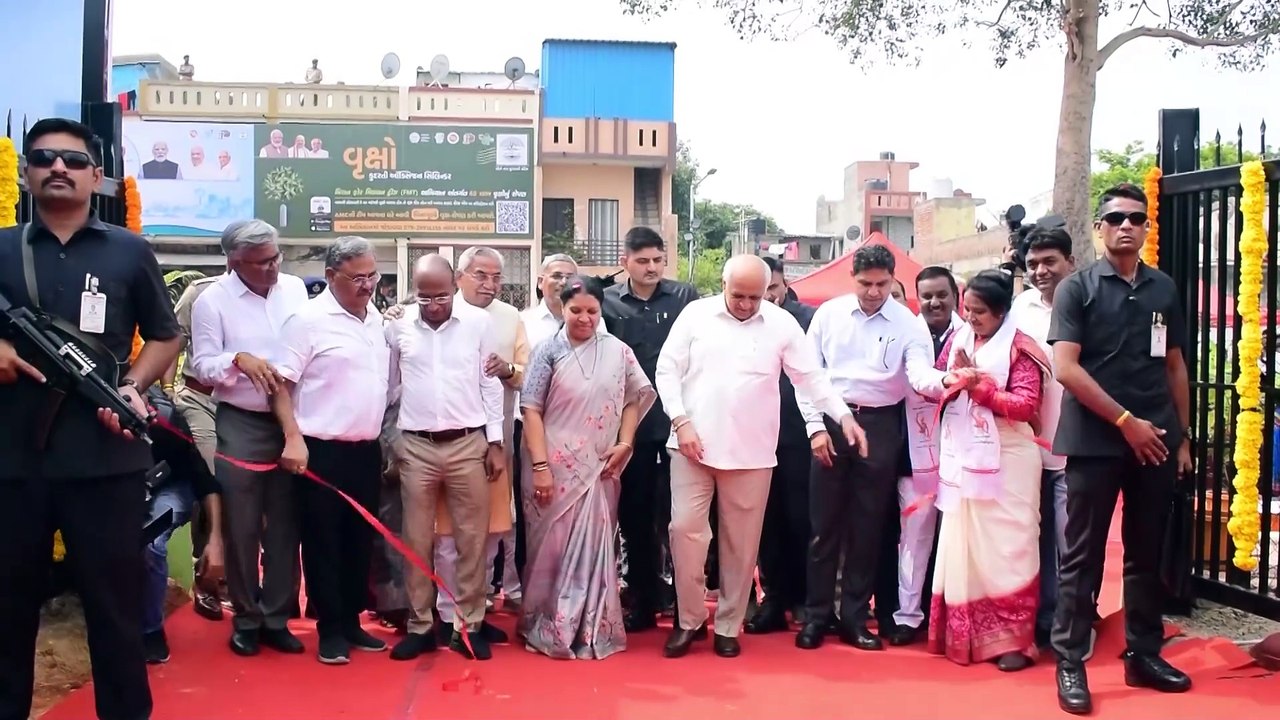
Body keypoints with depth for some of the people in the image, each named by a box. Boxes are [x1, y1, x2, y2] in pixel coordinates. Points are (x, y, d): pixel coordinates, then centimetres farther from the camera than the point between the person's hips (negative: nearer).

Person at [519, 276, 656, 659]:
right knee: (552, 547, 6)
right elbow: (531, 410, -6)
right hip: (555, 465, -1)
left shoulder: (617, 351, 3)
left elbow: (635, 399, 12)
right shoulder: (549, 350, -2)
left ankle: (591, 629, 18)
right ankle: (547, 626, 20)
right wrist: (539, 466, -13)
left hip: (599, 467, 2)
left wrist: (624, 443, -1)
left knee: (593, 546, 6)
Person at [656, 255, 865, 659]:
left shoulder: (782, 323, 1)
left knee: (741, 540, 7)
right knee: (685, 528, -1)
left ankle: (728, 625, 21)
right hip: (693, 444, 0)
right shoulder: (695, 314, 0)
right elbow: (668, 370, 1)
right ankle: (690, 619, 16)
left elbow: (811, 377, 2)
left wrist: (844, 416, -9)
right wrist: (681, 421, -9)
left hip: (751, 451, 0)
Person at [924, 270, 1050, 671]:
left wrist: (977, 386, -15)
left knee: (1006, 548, -1)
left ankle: (1013, 638, 7)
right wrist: (948, 382, -9)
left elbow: (1026, 405, -14)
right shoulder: (957, 339, 11)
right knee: (962, 545, 7)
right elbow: (935, 385, 12)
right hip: (962, 458, 5)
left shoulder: (1019, 348, -6)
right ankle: (966, 634, 16)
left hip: (1005, 461, -5)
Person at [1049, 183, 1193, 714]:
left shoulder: (1165, 289, 11)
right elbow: (1065, 368, -10)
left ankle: (1144, 654, 24)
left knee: (1147, 554, 12)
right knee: (1082, 556, 1)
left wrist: (1183, 436, 11)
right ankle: (1069, 662, 9)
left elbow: (1175, 367, 16)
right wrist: (1126, 421, -12)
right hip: (1095, 442, -4)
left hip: (1156, 441, 4)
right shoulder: (1077, 288, -2)